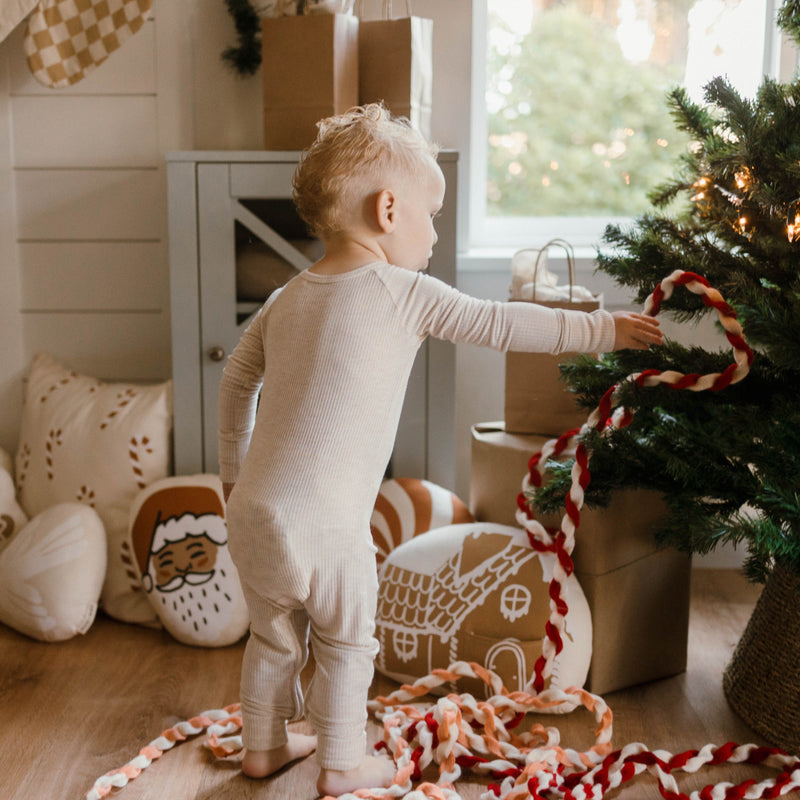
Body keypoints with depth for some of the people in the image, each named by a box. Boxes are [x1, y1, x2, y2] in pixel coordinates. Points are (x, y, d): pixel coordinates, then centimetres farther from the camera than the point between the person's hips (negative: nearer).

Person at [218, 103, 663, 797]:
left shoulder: (287, 298, 10)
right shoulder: (405, 293, -9)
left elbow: (237, 381, 17)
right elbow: (500, 324, -3)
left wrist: (235, 470, 29)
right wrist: (602, 329, 8)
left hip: (252, 511, 6)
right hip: (325, 525, -6)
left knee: (274, 637, 26)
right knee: (346, 647, 17)